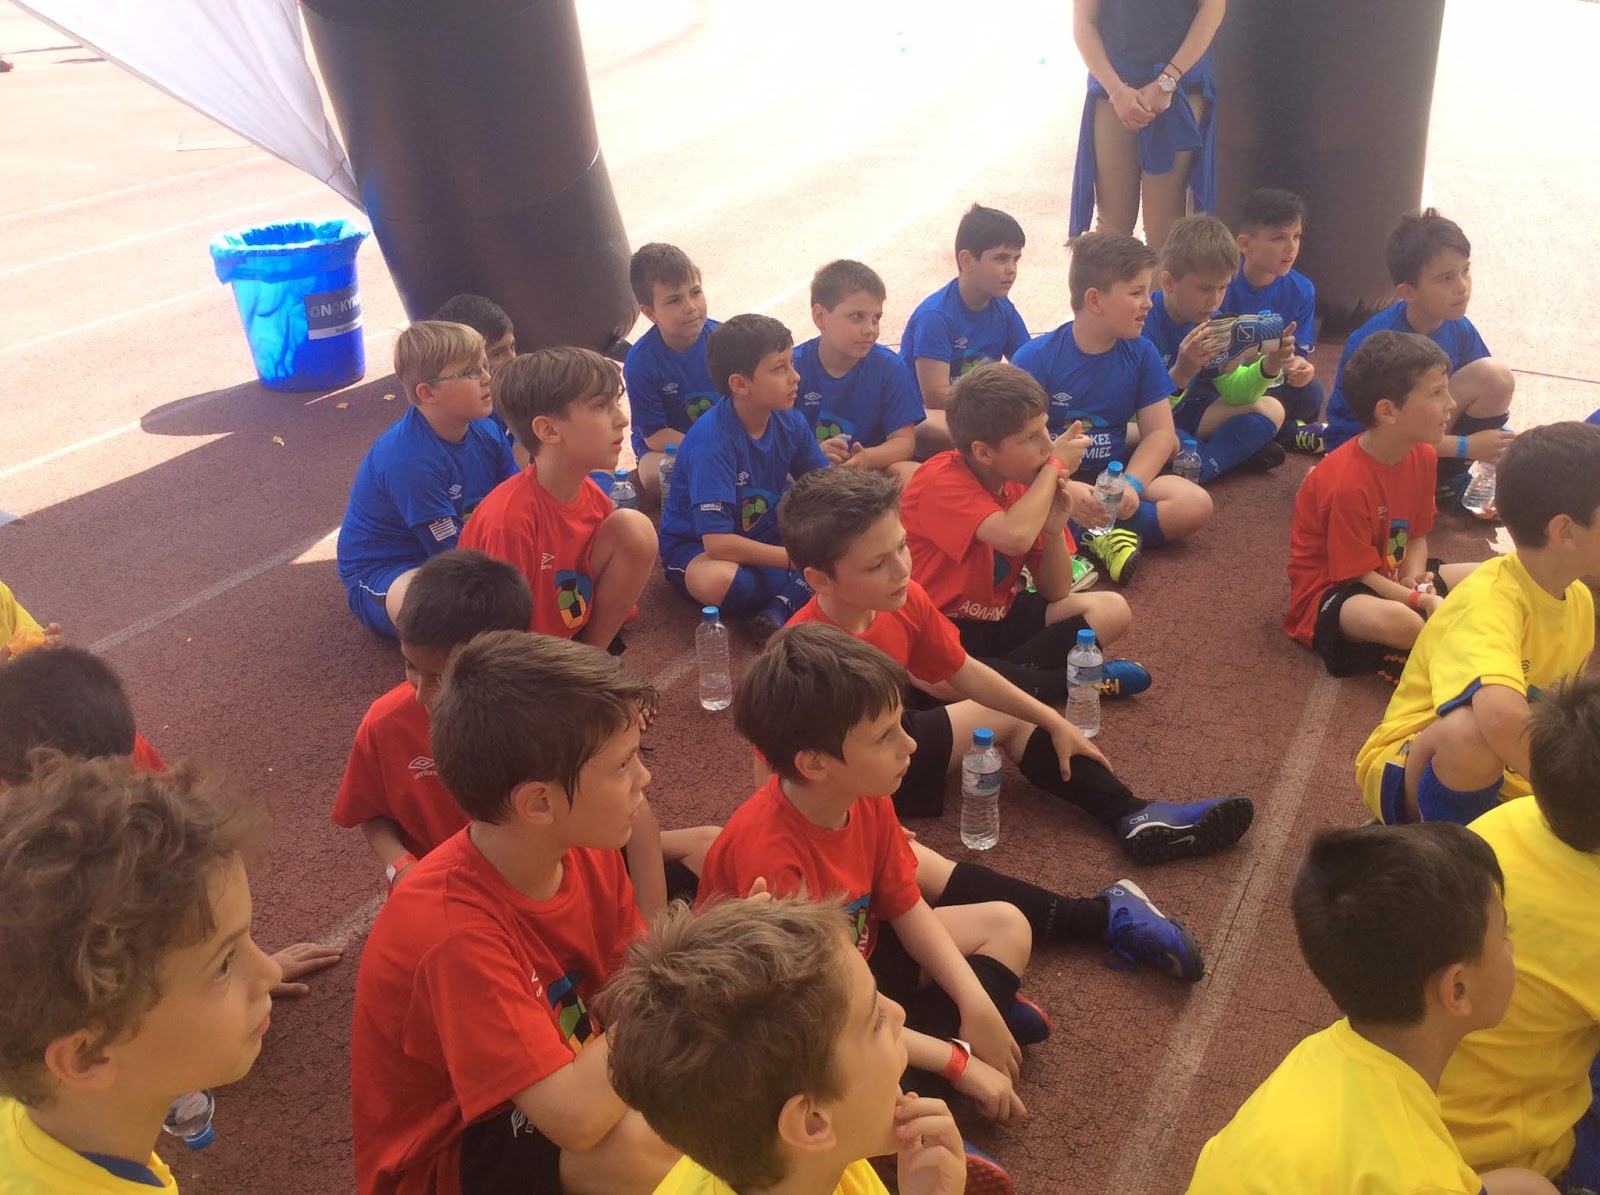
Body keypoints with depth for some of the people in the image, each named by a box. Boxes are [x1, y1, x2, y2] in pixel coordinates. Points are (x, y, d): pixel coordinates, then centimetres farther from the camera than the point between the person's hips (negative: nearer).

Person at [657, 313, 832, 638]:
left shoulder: (790, 422, -7)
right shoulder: (711, 443, -28)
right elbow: (718, 544, -34)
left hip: (766, 534, 7)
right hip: (696, 547, -6)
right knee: (718, 581, -41)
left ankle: (782, 605, -23)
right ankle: (805, 589, -13)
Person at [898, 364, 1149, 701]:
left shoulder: (1026, 481, -1)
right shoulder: (940, 482, -22)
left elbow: (1055, 593, 3)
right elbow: (1015, 538, -41)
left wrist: (1054, 530, -16)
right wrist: (1055, 466, -24)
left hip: (1002, 616, 7)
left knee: (1112, 610, -6)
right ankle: (1076, 680, -20)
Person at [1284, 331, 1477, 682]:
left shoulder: (1422, 455, -2)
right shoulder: (1347, 483, -27)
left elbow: (1417, 536, 7)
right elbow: (1358, 574, -20)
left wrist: (1415, 577, -13)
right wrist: (1422, 601, -25)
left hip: (1392, 578, 9)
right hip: (1329, 593, -9)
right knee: (1395, 620, -39)